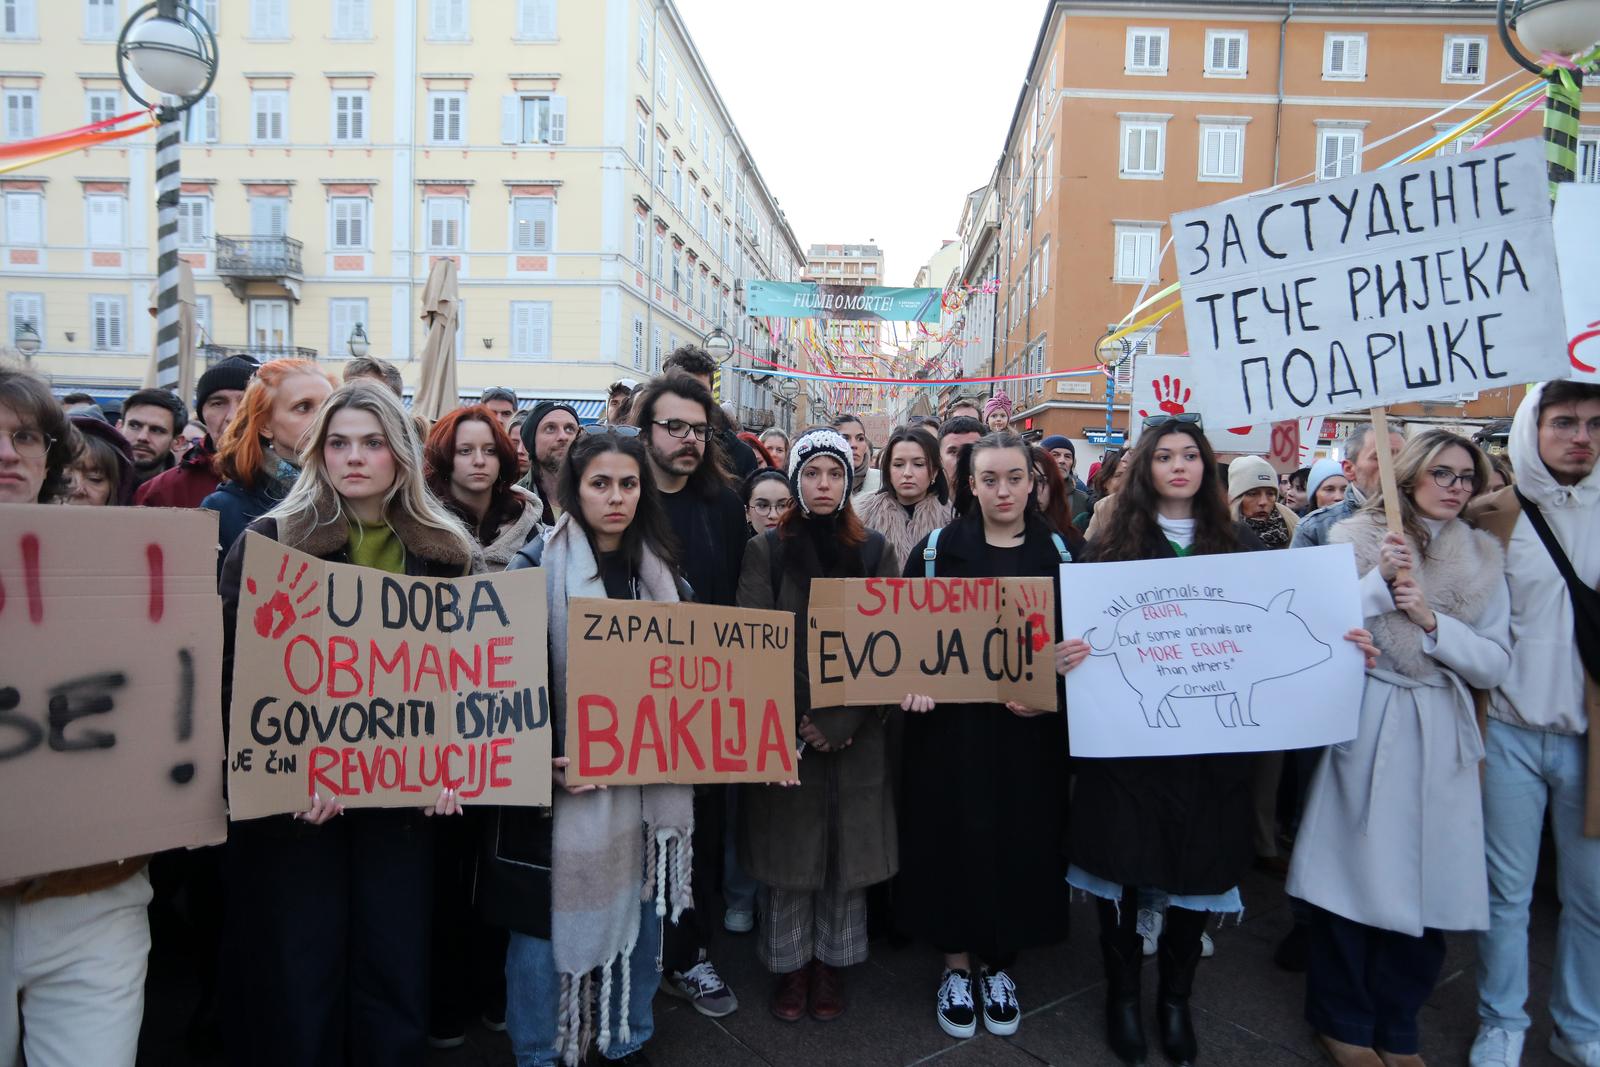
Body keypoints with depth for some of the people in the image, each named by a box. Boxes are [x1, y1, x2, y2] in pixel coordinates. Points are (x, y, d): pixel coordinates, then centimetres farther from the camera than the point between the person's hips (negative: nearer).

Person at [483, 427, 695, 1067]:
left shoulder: (659, 568, 7)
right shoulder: (538, 567, -9)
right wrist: (543, 761, -20)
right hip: (567, 780, -5)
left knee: (641, 911, 16)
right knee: (548, 921, 7)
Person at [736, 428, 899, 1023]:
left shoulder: (875, 552, 4)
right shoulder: (766, 551, 0)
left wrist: (841, 721, -11)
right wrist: (800, 720, -13)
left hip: (856, 735, 1)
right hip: (784, 732, -1)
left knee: (848, 854, 8)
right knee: (791, 852, 7)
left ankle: (832, 963, 27)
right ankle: (790, 965, 26)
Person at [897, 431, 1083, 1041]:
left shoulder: (1064, 552, 3)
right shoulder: (935, 550, 0)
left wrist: (1057, 692, -13)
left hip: (1032, 728, 1)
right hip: (951, 725, -1)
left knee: (1020, 843, 8)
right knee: (953, 839, 5)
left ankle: (999, 964, 30)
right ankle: (956, 966, 26)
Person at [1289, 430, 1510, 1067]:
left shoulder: (1483, 558, 7)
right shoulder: (1353, 540, -2)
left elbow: (1495, 665, 2)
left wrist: (1431, 621, -13)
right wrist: (1379, 580, -17)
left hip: (1440, 736, 3)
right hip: (1364, 726, -3)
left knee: (1426, 886, 8)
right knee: (1356, 873, 4)